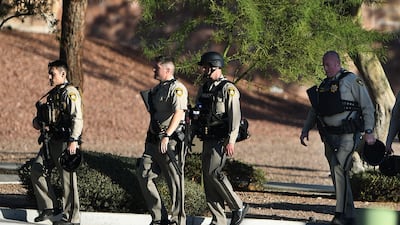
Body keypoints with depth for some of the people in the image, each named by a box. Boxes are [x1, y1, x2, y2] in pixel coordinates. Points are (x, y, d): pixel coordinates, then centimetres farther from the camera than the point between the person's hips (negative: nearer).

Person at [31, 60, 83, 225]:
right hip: (50, 141, 9)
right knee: (37, 171, 5)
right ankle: (50, 208, 13)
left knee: (67, 179, -4)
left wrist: (73, 141, -28)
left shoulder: (70, 93, -11)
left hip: (65, 142, -9)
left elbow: (77, 119, -19)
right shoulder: (53, 93, 18)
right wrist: (37, 121, 7)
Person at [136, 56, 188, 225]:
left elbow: (178, 113, -24)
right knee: (143, 175, 2)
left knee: (174, 181, -2)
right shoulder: (156, 90, 18)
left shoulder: (177, 88, -11)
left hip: (171, 141, -9)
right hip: (154, 140, 9)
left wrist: (166, 136, -33)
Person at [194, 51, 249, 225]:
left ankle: (238, 207, -5)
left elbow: (235, 116, -16)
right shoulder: (204, 89, 15)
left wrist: (231, 141, -23)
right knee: (208, 178, 4)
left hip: (221, 140, -8)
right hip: (207, 139, 8)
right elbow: (199, 112, 25)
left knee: (213, 173, -19)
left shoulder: (228, 89, -10)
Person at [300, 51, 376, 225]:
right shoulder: (324, 85, 15)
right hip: (329, 137, 7)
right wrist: (305, 130, 13)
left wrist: (369, 132, -15)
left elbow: (367, 107, -7)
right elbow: (314, 111, 24)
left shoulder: (352, 81, -5)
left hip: (348, 135, -7)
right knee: (337, 174, 8)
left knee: (339, 169, -19)